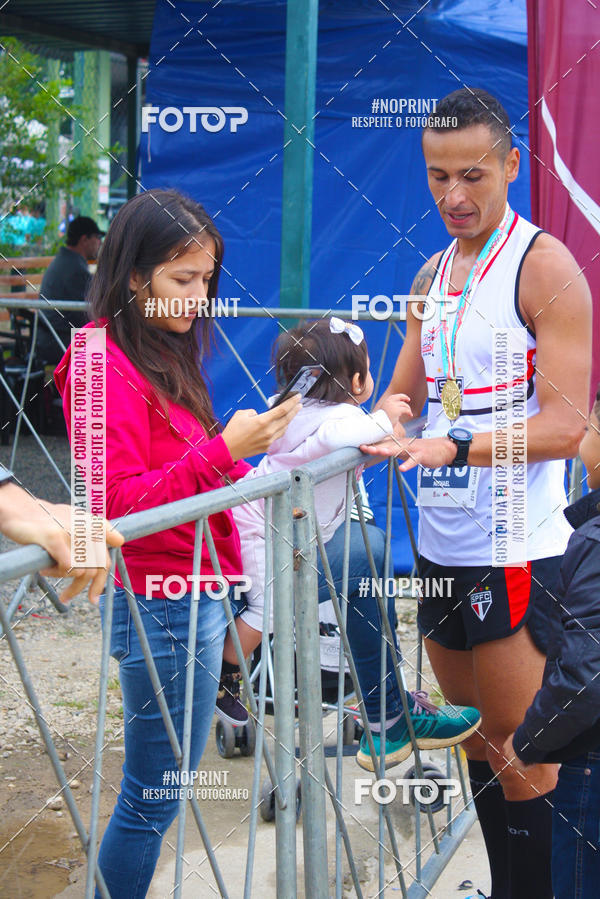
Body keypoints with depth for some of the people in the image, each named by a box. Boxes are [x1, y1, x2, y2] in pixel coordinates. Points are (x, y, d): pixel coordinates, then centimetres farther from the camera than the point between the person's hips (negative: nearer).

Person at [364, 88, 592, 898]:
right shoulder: (433, 275, 14)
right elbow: (401, 397, 18)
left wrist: (456, 446, -29)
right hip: (441, 543, 7)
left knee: (517, 754, -1)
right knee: (476, 742, 14)